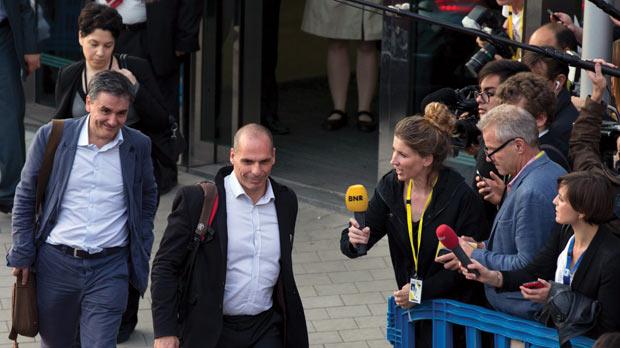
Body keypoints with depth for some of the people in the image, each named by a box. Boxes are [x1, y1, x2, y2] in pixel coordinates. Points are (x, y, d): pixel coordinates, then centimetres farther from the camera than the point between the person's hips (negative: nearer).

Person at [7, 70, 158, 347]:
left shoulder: (138, 146, 1)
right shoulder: (51, 137, -4)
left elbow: (148, 200, 16)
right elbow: (25, 197, 4)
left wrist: (141, 256, 10)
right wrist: (22, 254, 0)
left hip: (110, 266, -1)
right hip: (55, 262, 1)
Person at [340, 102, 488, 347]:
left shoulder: (461, 196, -19)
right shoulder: (390, 187, -3)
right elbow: (350, 244, 0)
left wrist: (422, 290, -16)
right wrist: (354, 241, -24)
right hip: (410, 306, 5)